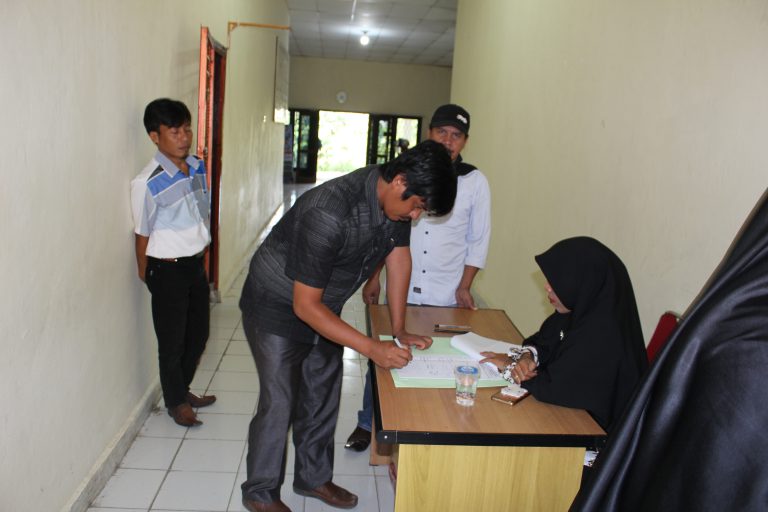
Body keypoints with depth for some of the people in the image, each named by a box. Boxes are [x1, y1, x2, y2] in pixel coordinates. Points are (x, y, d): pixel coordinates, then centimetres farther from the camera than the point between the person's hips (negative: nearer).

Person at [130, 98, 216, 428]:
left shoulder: (199, 168, 0)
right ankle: (175, 402, 30)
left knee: (198, 334, 18)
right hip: (167, 269, -6)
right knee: (172, 341, 9)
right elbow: (142, 235, -10)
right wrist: (146, 277, 0)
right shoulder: (147, 183, -20)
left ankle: (182, 390, 40)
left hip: (196, 264, 7)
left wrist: (200, 255, 15)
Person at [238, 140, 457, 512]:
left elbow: (398, 255, 0)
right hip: (278, 310, -7)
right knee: (279, 404, 2)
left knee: (323, 399, 15)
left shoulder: (395, 198, -14)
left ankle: (314, 478, 36)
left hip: (321, 308, 7)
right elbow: (306, 305, -32)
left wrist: (399, 329, 0)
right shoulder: (329, 213, -37)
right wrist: (372, 348, -31)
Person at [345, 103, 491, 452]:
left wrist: (464, 287, -4)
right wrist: (373, 277, 3)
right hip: (400, 289, 1)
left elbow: (478, 240, 3)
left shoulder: (475, 182, -2)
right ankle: (367, 424, 30)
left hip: (445, 296, -1)